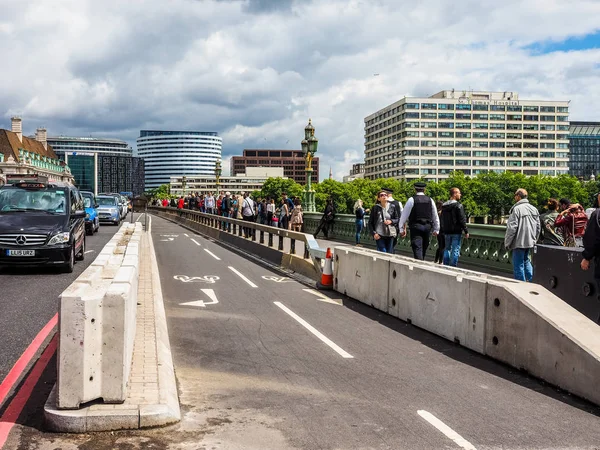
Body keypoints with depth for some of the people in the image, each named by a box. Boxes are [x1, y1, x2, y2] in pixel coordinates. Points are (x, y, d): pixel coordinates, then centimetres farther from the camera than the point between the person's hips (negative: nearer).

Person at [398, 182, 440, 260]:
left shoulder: (412, 200, -4)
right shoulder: (430, 200, 7)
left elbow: (404, 215, -3)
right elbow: (435, 216, 13)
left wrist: (402, 229, 4)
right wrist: (436, 229, 22)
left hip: (416, 226, -4)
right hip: (427, 226, 4)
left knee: (417, 248, -7)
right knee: (424, 248, 16)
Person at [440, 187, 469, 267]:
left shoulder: (444, 206, 10)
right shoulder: (458, 205, -12)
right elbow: (462, 220, -14)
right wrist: (466, 231, -9)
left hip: (446, 231, 7)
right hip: (456, 232, -7)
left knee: (447, 249, 14)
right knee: (455, 250, -3)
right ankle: (453, 267, -6)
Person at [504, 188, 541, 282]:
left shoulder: (516, 209, -14)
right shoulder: (534, 209, 9)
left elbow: (511, 228, -16)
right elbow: (538, 226, 14)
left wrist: (507, 243, -8)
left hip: (519, 242, -7)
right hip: (530, 242, 7)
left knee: (518, 264, 1)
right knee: (526, 260, 22)